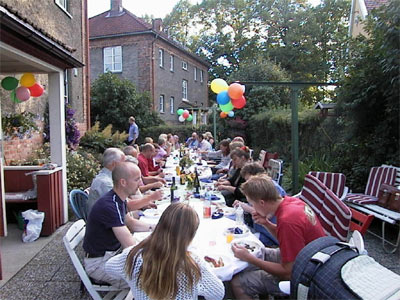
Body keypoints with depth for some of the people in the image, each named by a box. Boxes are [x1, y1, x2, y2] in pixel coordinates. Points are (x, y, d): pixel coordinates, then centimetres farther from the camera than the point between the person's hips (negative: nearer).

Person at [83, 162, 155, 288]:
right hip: (99, 262, -10)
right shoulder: (109, 205, -30)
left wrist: (155, 227, 3)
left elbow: (130, 223, 15)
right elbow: (130, 246, -31)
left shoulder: (118, 199, 1)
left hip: (112, 252, 10)